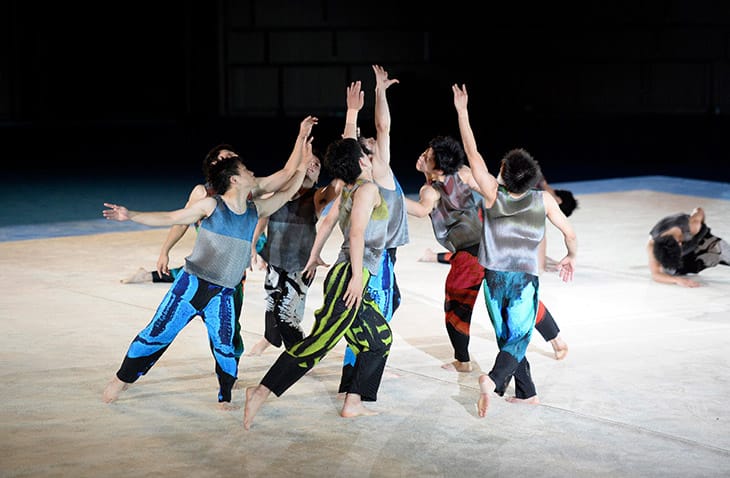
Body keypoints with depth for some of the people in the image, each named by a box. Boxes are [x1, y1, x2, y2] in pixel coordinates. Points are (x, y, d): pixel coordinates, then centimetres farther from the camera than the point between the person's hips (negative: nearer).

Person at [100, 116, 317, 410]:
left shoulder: (256, 209, 7)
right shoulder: (210, 206, -5)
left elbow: (288, 190, 14)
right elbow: (170, 218, 0)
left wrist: (302, 152, 8)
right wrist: (131, 216, -9)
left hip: (223, 294, 3)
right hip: (192, 284, -3)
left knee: (226, 348, -4)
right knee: (157, 333, 0)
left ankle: (225, 398, 17)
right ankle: (122, 379, 17)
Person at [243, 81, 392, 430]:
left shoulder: (347, 190, 16)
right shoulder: (368, 189, -7)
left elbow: (347, 147, 31)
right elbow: (357, 234, -18)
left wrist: (352, 112, 35)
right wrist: (358, 275, -22)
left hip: (347, 278, 10)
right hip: (350, 275, -10)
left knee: (380, 340, 14)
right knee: (318, 342, -15)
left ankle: (353, 403, 11)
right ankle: (262, 391, -21)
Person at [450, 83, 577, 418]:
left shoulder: (493, 194, -13)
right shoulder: (543, 200, -11)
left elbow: (473, 153, -12)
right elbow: (569, 232, -3)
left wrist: (462, 111, -8)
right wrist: (570, 257, 18)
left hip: (494, 278, 1)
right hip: (525, 279, -1)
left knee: (506, 337, 15)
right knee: (518, 339, 0)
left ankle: (526, 392, 19)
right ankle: (494, 380, -26)